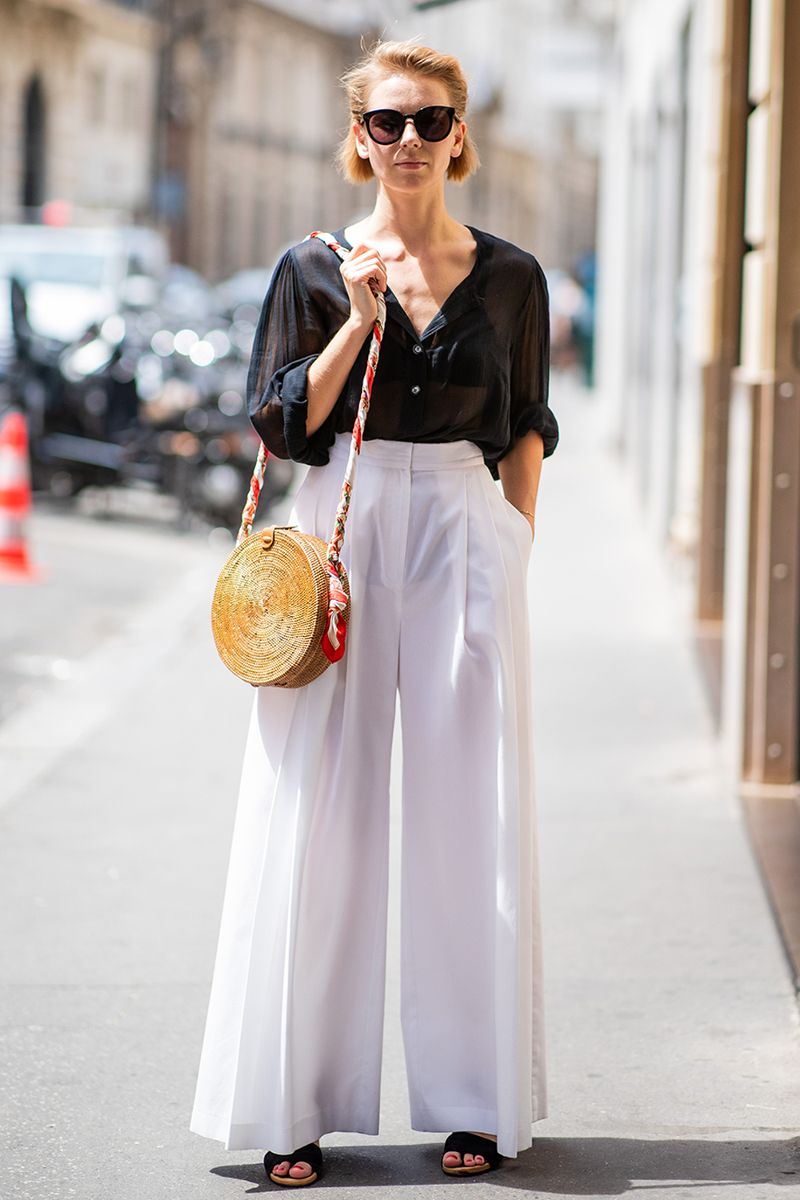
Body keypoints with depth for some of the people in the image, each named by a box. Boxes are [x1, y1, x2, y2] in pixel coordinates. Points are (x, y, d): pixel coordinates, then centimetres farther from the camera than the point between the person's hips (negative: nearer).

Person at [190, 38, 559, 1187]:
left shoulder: (509, 276, 7)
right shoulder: (315, 269, 4)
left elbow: (525, 434, 13)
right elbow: (285, 424, -1)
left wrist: (510, 552, 6)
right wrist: (361, 315, -10)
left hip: (465, 537, 1)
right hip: (340, 533, -1)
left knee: (469, 816, 1)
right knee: (317, 814, -2)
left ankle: (475, 1102, 11)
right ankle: (294, 1107, 5)